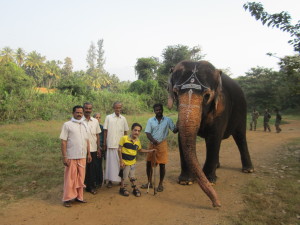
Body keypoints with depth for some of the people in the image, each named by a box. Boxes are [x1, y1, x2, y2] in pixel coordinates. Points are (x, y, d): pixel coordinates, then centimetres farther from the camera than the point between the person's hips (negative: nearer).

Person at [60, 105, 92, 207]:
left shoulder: (84, 125, 11)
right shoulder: (67, 125, -6)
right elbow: (63, 141, -9)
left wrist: (89, 154, 12)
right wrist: (64, 157, -14)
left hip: (82, 157, 5)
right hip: (71, 157, -5)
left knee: (81, 178, 12)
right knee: (70, 178, 3)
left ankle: (79, 196, 25)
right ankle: (67, 198, 16)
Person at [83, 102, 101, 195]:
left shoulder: (95, 121, 6)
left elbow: (97, 135, 10)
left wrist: (98, 148, 7)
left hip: (93, 149, 3)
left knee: (93, 169, 8)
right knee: (84, 168, 5)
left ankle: (92, 186, 22)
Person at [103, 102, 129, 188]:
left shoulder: (123, 119, 7)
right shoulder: (108, 117, 0)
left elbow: (125, 132, 11)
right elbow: (105, 131, 2)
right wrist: (104, 143, -1)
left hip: (121, 144, 2)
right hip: (111, 144, -2)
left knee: (120, 162, 8)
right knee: (111, 161, 2)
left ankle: (121, 179, 20)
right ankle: (110, 180, 12)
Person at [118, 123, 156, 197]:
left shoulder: (138, 141, -1)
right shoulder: (124, 138, -18)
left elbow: (140, 150, 17)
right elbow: (120, 149, -14)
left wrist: (149, 151, 10)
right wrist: (121, 161, -16)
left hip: (132, 162, 4)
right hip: (124, 162, -4)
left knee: (132, 177, 17)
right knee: (123, 176, 13)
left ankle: (134, 189, 35)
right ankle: (122, 188, 34)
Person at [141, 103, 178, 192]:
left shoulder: (167, 120, 0)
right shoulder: (150, 120, 2)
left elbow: (174, 130, -4)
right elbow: (148, 133, -5)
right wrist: (153, 140, -23)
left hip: (162, 144, -1)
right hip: (152, 144, 2)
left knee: (162, 164, 3)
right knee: (149, 163, 7)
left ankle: (160, 184, 19)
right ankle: (149, 182, 26)